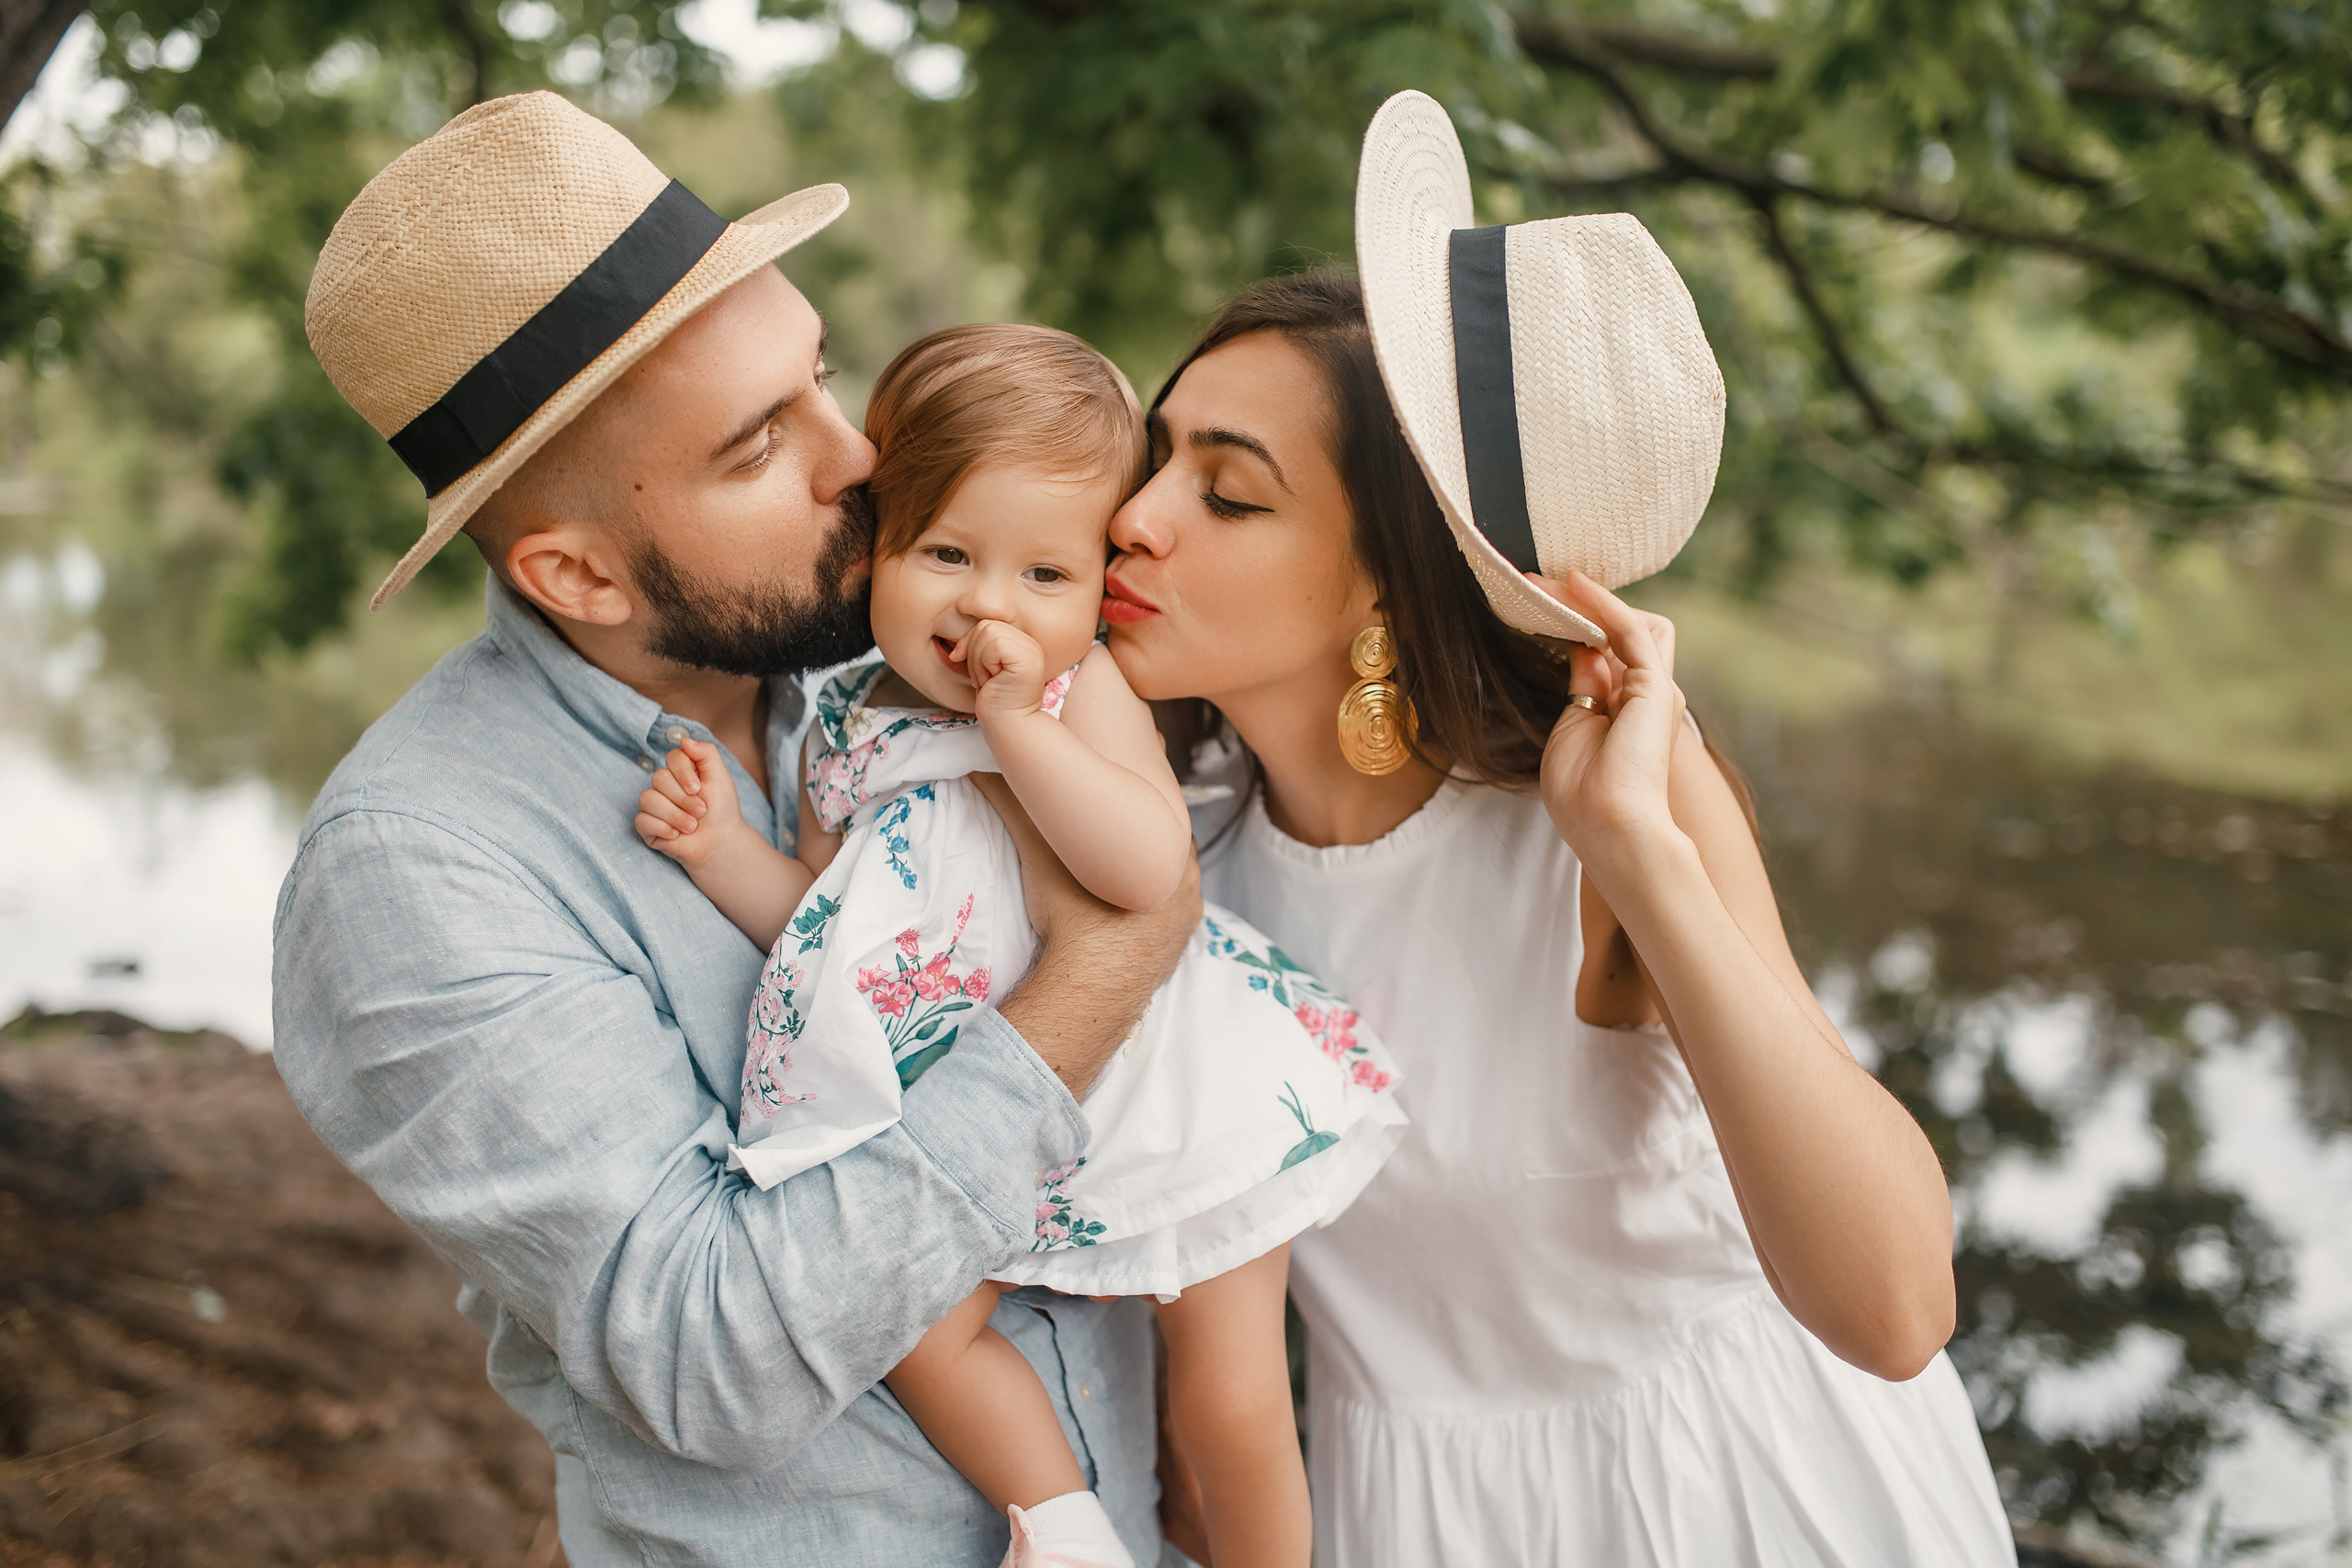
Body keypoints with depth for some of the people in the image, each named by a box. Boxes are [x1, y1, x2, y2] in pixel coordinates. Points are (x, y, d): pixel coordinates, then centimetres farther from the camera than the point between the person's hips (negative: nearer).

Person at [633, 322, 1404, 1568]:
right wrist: (722, 850, -7)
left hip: (1160, 1087, -4)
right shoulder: (848, 728, 0)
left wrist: (1016, 722, -28)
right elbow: (817, 921, 8)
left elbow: (1151, 869, -28)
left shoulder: (1083, 690, -12)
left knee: (1232, 1402, 0)